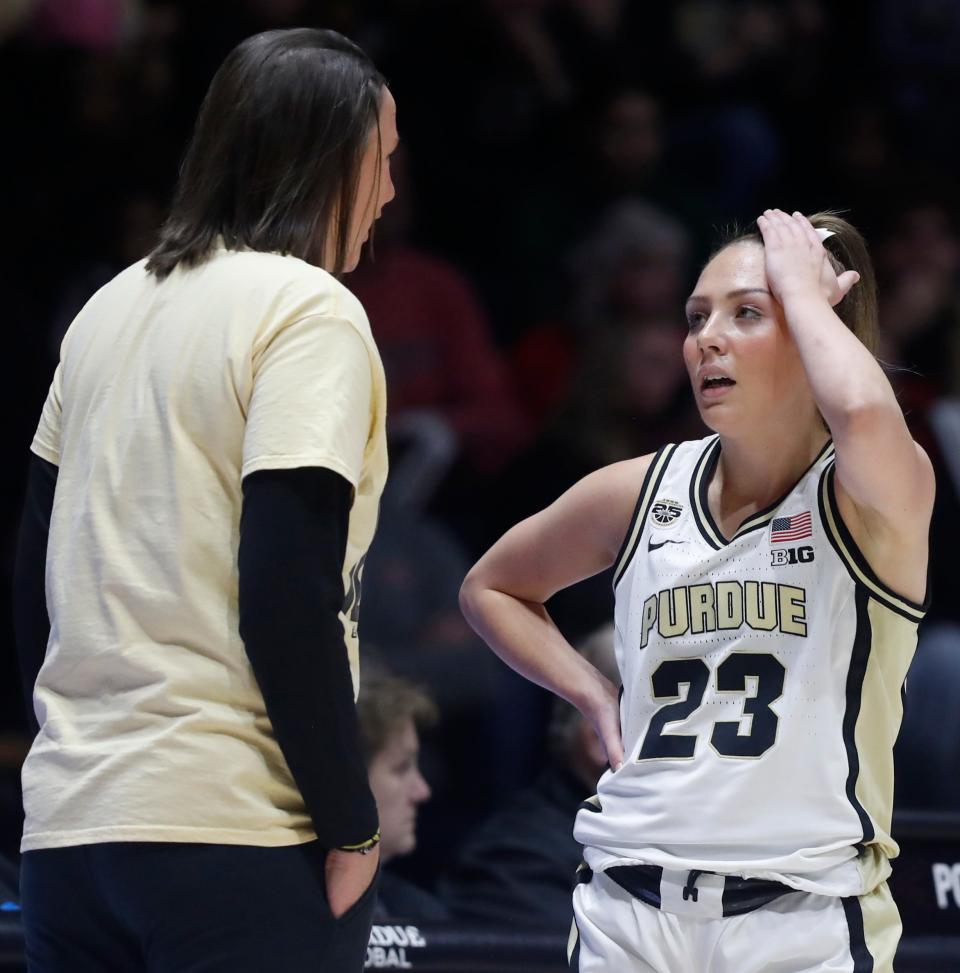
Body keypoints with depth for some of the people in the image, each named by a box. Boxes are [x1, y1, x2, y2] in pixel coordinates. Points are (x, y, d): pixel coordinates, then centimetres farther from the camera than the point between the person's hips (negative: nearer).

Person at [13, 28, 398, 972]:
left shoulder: (111, 307, 14)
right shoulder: (310, 311, -7)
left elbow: (33, 572, 15)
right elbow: (287, 601, -15)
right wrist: (350, 824, -9)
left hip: (68, 825, 7)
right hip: (236, 838, -7)